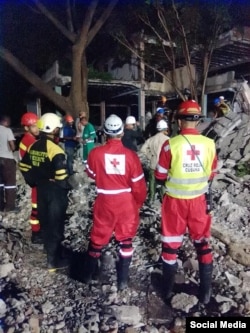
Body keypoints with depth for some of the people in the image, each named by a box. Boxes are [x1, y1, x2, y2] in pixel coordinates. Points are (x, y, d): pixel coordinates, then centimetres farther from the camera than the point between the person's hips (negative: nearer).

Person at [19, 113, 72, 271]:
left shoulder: (33, 147, 2)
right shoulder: (56, 150, -23)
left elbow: (24, 167, 10)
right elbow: (61, 175, -26)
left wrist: (33, 182, 19)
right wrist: (67, 186, -8)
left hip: (41, 190, 8)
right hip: (56, 192, -7)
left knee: (45, 222, 20)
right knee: (55, 225, 5)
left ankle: (50, 250, 38)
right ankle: (54, 260, 17)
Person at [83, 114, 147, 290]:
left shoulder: (95, 153, -13)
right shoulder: (131, 155, -14)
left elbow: (92, 174, 7)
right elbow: (138, 185, -7)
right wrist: (139, 203, 10)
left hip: (104, 203, 1)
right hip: (127, 204, 0)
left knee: (98, 239, 18)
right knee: (126, 240, 16)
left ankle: (88, 275, 36)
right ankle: (122, 280, 25)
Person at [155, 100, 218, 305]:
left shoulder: (171, 144, -15)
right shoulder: (209, 144, -8)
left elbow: (160, 177, -7)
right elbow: (210, 176, 5)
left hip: (175, 201, -2)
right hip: (199, 200, 2)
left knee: (171, 244, 15)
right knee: (202, 243, 18)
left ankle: (168, 289, 30)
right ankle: (206, 292, 29)